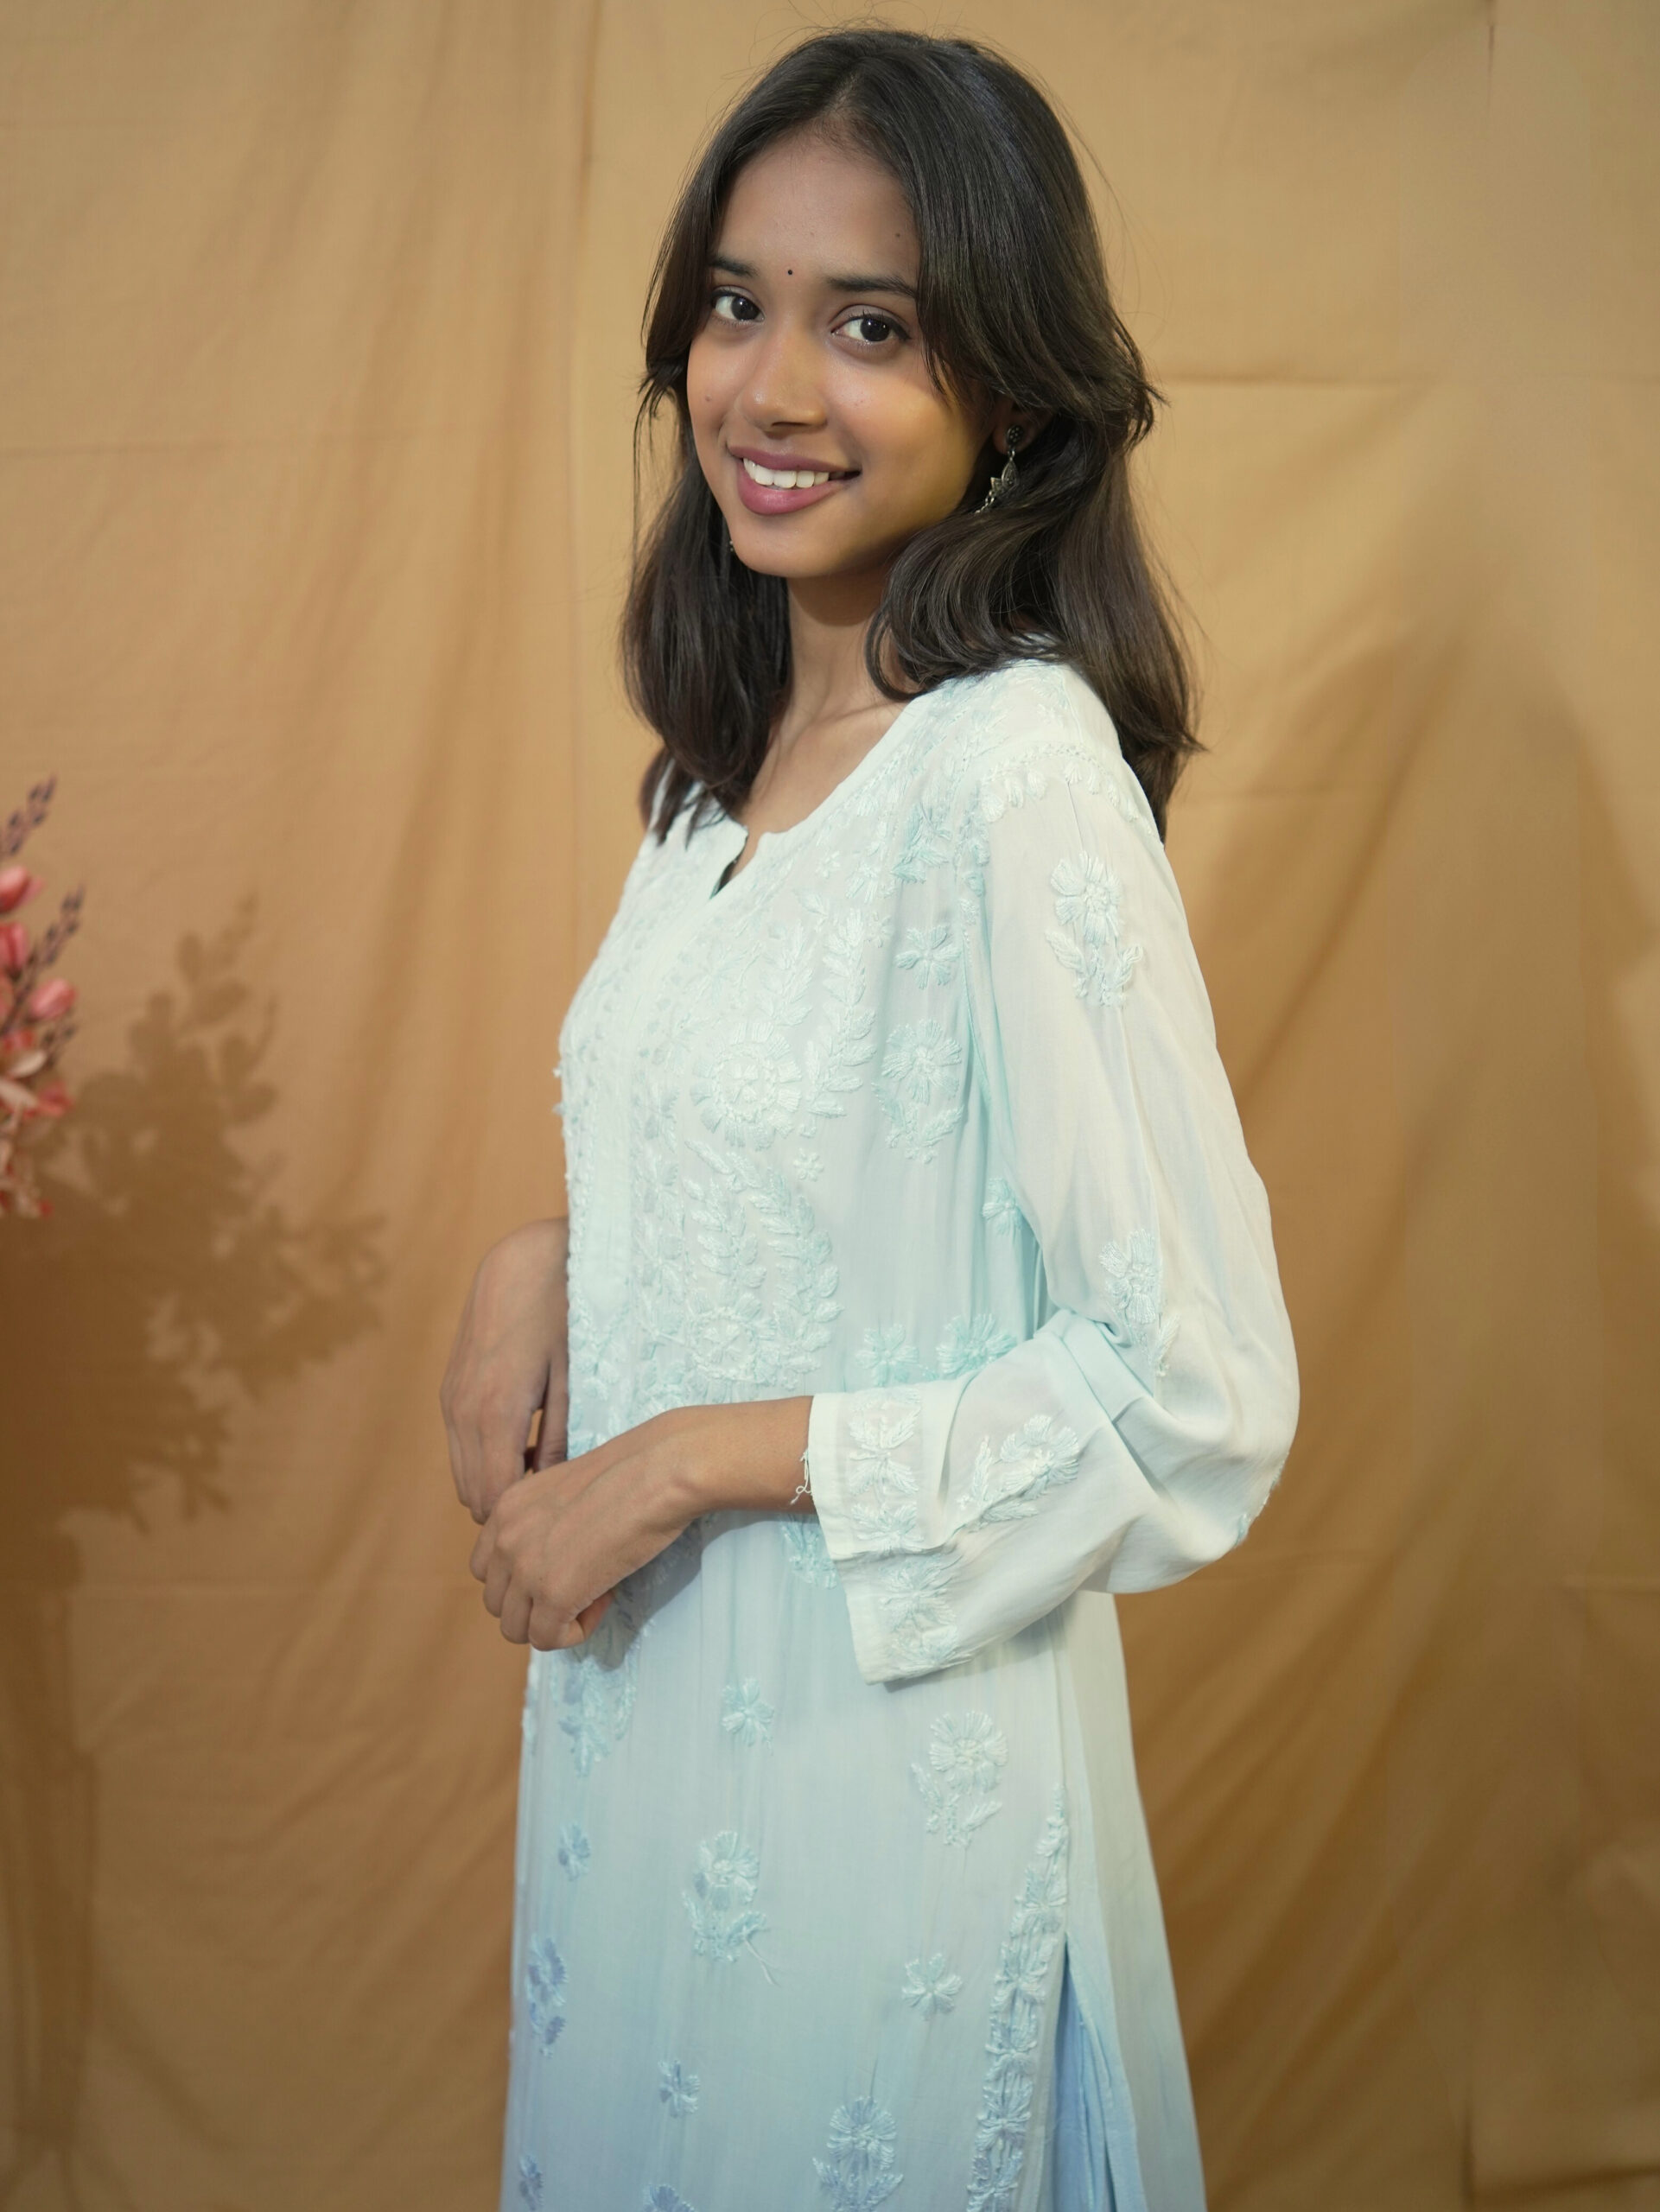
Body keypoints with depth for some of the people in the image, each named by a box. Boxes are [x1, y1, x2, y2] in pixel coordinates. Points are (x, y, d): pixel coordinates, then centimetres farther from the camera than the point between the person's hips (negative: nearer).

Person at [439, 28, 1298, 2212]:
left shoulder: (1020, 774, -22)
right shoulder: (736, 745, 3)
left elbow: (1199, 1399, -22)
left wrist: (687, 1461, -19)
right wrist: (543, 1264, -2)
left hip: (886, 1733, -7)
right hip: (651, 1690, 8)